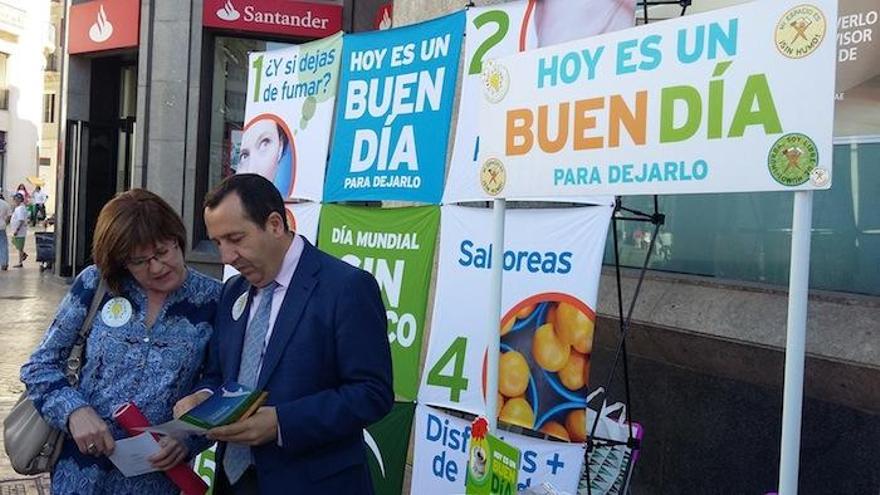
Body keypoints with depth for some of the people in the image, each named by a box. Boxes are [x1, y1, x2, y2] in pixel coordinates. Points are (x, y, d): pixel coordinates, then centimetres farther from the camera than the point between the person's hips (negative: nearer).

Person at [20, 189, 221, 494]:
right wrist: (74, 410, -17)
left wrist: (188, 439, -18)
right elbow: (40, 365, 0)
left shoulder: (212, 300, -8)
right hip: (80, 470, 1)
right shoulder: (95, 284, -6)